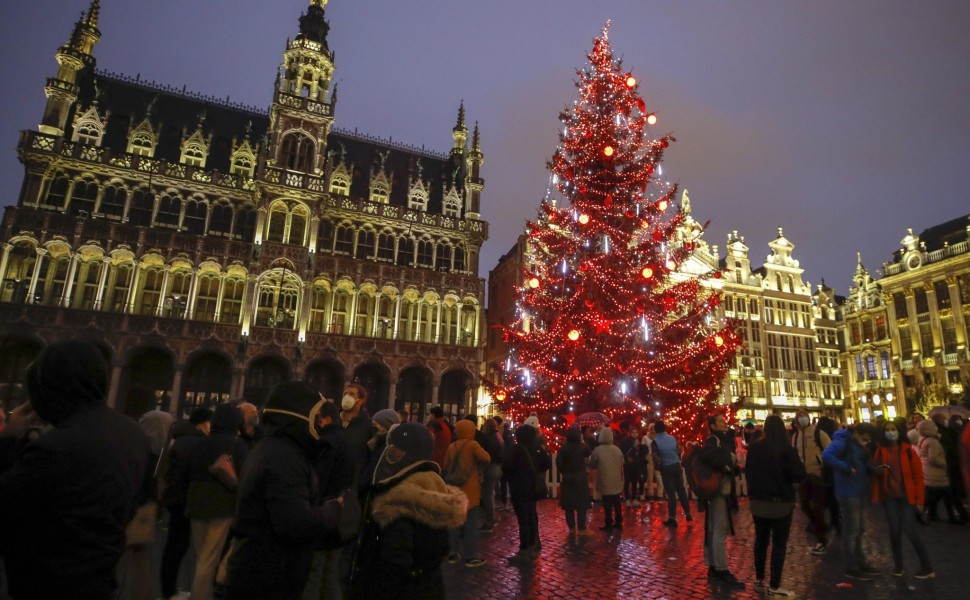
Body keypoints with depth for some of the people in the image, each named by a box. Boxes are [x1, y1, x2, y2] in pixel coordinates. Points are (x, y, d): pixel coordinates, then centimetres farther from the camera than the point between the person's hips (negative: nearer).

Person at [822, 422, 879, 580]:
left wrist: (873, 469, -3)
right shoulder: (842, 442, -18)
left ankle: (860, 562, 31)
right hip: (848, 492, -9)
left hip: (860, 492, 9)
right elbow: (826, 456, -34)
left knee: (860, 529, 18)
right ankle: (851, 567, 10)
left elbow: (863, 465, 18)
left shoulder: (858, 445, 12)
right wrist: (847, 468, -29)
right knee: (851, 530, 0)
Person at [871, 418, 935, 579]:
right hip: (889, 495, 2)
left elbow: (918, 474, -4)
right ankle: (898, 565, 20)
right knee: (894, 530, 6)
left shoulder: (908, 450, -5)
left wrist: (919, 498, -7)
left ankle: (927, 567, 9)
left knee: (909, 530, -7)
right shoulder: (880, 451, 1)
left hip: (907, 495, -2)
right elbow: (875, 472, 4)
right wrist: (876, 495, -8)